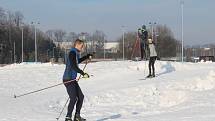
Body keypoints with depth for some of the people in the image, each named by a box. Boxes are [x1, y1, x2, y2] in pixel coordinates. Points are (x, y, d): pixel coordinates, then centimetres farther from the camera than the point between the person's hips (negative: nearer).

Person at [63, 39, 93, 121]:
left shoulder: (76, 53, 16)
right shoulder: (72, 53, -13)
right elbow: (73, 66, -24)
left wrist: (87, 57, 40)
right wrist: (83, 73, -30)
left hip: (72, 79, 10)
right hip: (68, 79, -10)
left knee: (81, 97, 10)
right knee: (73, 98, -16)